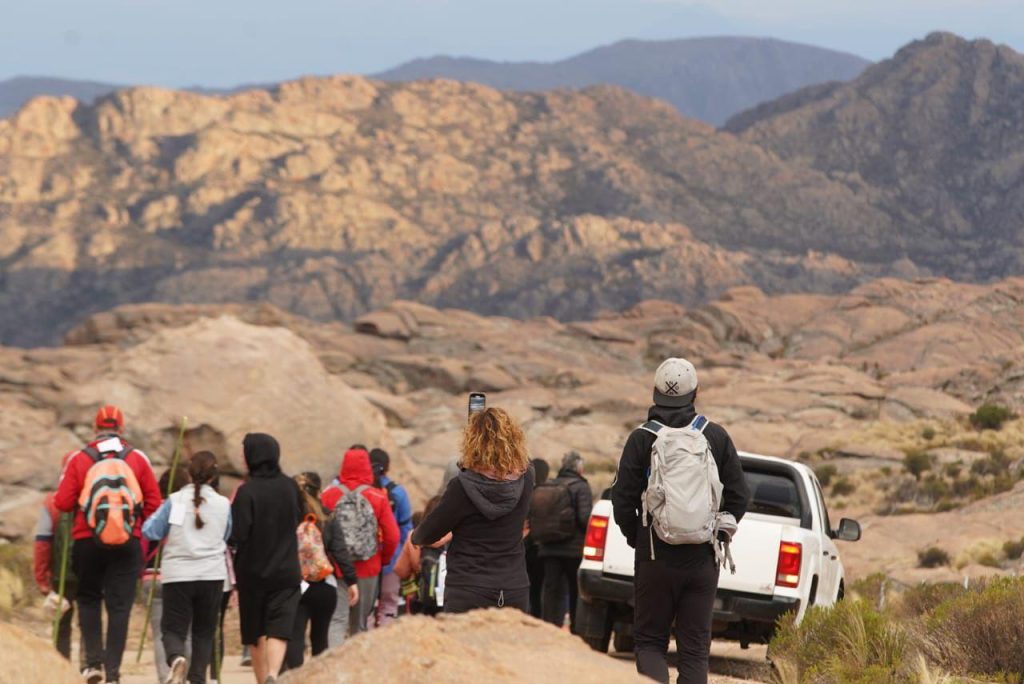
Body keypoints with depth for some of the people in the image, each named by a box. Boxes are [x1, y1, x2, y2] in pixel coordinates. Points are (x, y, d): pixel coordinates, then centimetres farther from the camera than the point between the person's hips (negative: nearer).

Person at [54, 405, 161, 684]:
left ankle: (94, 660, 4)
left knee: (88, 600, 17)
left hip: (87, 542, 0)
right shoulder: (138, 459, 0)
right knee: (120, 606, 4)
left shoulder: (79, 459, -4)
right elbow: (154, 503, 0)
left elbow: (62, 502, -6)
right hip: (128, 544, 0)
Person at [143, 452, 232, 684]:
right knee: (204, 632, 13)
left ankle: (176, 657, -29)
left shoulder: (174, 501, -4)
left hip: (177, 575, -1)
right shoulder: (223, 504, 1)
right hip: (212, 576, 1)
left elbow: (150, 532, -4)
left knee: (173, 629, 2)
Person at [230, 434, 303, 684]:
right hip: (286, 572, 2)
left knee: (255, 634, 15)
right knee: (279, 630, -7)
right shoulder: (290, 487, 2)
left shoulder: (247, 491, -13)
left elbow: (236, 535, -18)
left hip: (253, 572, -2)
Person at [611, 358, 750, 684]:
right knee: (695, 650, 7)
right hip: (703, 560, 2)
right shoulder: (716, 436, 2)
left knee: (649, 641, 7)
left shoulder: (642, 439, -4)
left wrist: (636, 538, 12)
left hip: (656, 559, -2)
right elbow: (739, 497, 5)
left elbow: (622, 500, -4)